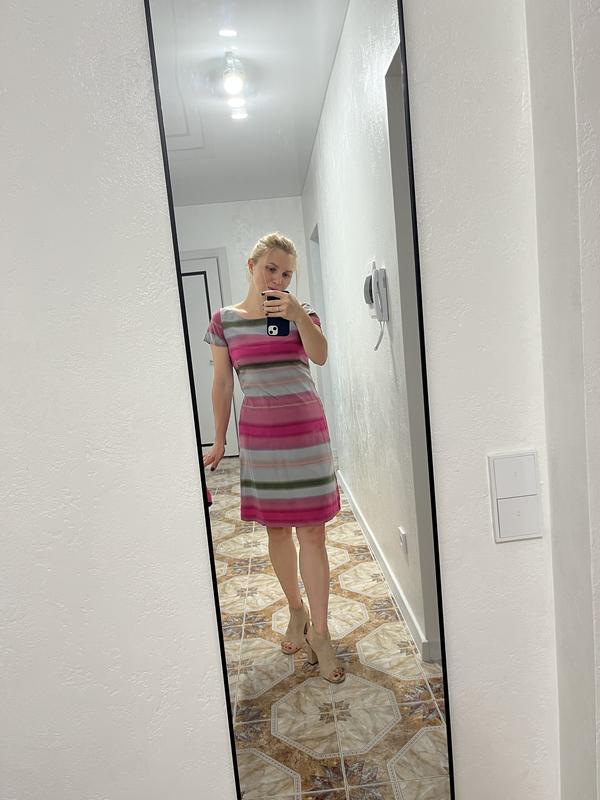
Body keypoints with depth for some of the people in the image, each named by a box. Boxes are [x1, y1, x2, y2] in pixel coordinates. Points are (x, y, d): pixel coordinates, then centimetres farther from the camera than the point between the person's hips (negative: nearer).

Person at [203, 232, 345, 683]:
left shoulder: (301, 311, 2)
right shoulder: (224, 320, 3)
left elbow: (320, 355, -15)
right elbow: (222, 384, 6)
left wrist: (298, 316, -30)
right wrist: (219, 441, 8)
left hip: (306, 430, -1)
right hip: (258, 434, 1)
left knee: (312, 532, -1)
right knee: (276, 528, 11)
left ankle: (320, 632, 11)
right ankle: (297, 611, 32)